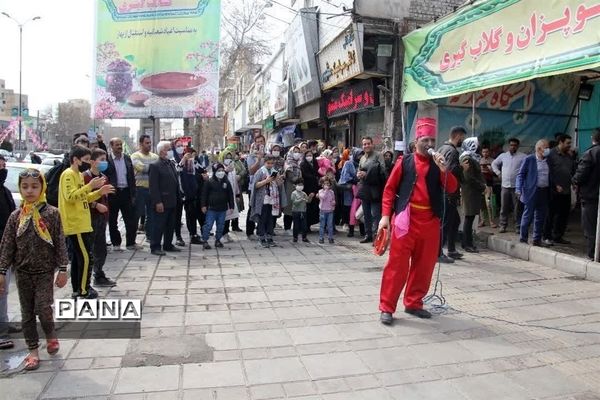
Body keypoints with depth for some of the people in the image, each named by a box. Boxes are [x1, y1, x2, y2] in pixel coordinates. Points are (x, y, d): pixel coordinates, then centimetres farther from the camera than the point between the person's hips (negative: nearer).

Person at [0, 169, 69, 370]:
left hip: (45, 271, -3)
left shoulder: (52, 213, -9)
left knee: (43, 308, -8)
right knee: (27, 313, 9)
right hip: (23, 272, 3)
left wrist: (62, 269, -8)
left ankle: (51, 335, 22)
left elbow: (60, 243, -7)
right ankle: (33, 350, 22)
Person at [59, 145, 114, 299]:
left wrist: (100, 192, 8)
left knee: (77, 258, 12)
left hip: (80, 224, 10)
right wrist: (90, 186, -25)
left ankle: (78, 289, 19)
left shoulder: (79, 175, 17)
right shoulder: (68, 174, -12)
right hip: (75, 225, -10)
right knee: (86, 257, -9)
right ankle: (83, 290, -2)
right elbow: (70, 197, -23)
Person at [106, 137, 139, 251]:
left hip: (126, 192, 4)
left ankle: (131, 243, 16)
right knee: (113, 220, 7)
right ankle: (116, 243, 19)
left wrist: (133, 194, 5)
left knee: (131, 219, 5)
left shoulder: (127, 158, 8)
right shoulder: (107, 159, -6)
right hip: (113, 193, -4)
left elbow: (132, 177, 9)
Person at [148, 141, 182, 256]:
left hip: (172, 202, 8)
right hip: (161, 202, -8)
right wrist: (158, 202, -20)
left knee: (171, 225, 14)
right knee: (158, 225, 0)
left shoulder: (171, 164, 13)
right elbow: (153, 186, -16)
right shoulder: (155, 166, -11)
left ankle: (168, 245, 26)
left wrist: (178, 197, 11)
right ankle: (155, 247, 9)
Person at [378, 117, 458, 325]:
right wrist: (386, 215, -9)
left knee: (425, 265, 10)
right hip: (406, 220, -4)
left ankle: (413, 303, 25)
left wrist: (444, 169, -14)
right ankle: (387, 307, 4)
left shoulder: (438, 164, 10)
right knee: (397, 264, -4)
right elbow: (390, 189, -1)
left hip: (430, 222, 4)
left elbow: (452, 189, 1)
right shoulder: (404, 162, 1)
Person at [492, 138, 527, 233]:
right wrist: (498, 173, 11)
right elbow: (494, 164, 22)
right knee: (504, 208, 7)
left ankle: (518, 227, 9)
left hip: (517, 186, -3)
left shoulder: (522, 157, -3)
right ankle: (503, 225, 16)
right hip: (505, 186, 3)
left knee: (518, 208, 2)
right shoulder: (503, 155, 9)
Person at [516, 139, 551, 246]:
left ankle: (537, 239, 19)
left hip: (545, 192, 6)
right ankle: (523, 239, 9)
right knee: (528, 216, 0)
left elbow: (550, 176, 16)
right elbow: (520, 175, -5)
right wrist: (518, 189, -13)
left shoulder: (548, 161, 11)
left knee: (541, 217, 10)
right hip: (532, 192, -5)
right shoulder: (529, 159, -4)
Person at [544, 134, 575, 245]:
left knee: (564, 214, 10)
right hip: (554, 191, -7)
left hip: (566, 191, 7)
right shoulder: (551, 154, -6)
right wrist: (556, 185, -15)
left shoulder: (568, 156, 14)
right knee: (551, 214, 0)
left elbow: (574, 170, 15)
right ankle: (547, 237, 9)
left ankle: (558, 236, 21)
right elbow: (549, 172, -12)